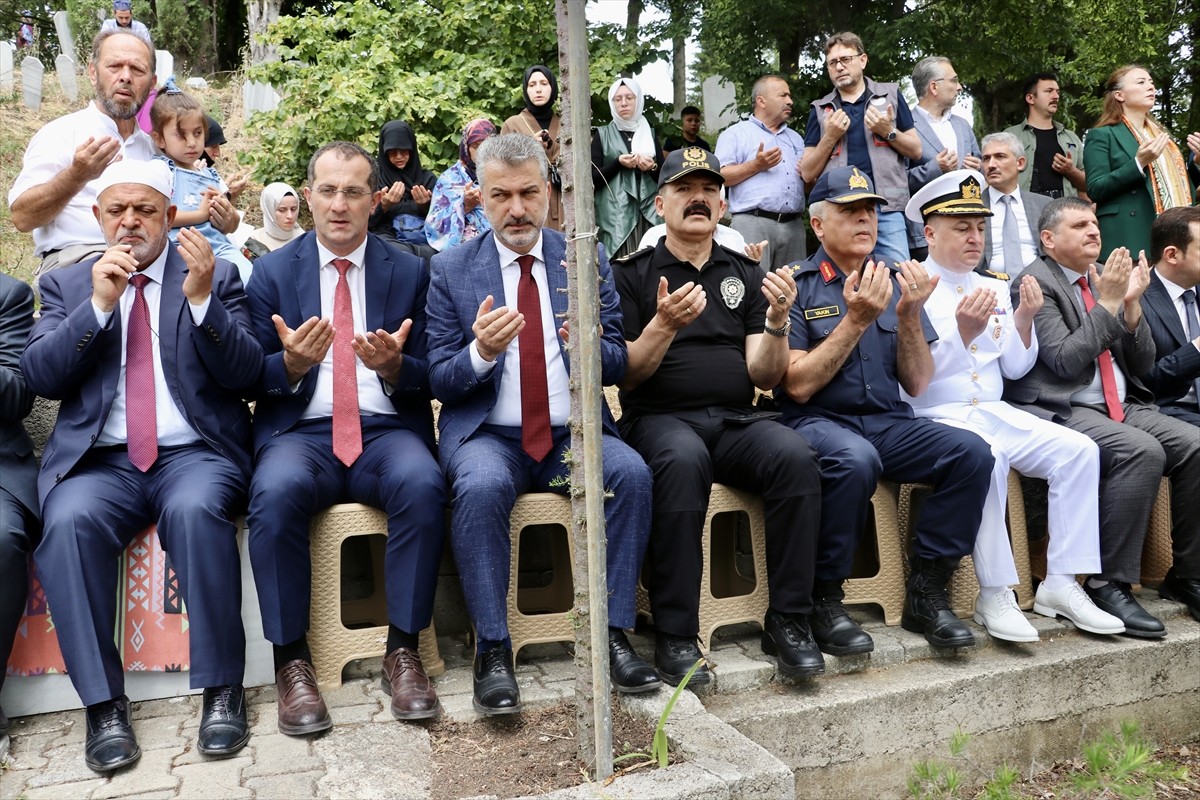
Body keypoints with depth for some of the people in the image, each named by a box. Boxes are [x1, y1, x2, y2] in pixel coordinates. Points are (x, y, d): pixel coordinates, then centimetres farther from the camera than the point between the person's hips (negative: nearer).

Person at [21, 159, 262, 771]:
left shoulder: (216, 276, 11)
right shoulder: (66, 285, 16)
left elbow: (243, 374, 0)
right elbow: (39, 376, 3)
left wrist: (201, 298, -15)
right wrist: (99, 303, -9)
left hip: (195, 453, -1)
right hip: (99, 461, 2)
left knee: (195, 510, -34)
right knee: (69, 522, -29)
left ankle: (222, 689, -22)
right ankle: (103, 704, -18)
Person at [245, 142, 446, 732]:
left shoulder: (409, 271, 11)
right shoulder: (273, 271, 11)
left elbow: (426, 378, 7)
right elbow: (254, 377, 6)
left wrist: (394, 366, -16)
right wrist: (291, 363, -17)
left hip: (388, 430, 0)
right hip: (300, 431, 0)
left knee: (422, 482, -33)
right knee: (276, 492, -33)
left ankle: (402, 650, -19)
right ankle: (291, 659, -17)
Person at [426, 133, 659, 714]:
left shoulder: (587, 262, 7)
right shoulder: (451, 270, 3)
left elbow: (617, 365, 5)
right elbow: (438, 380, -1)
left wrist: (592, 346, -20)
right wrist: (481, 353, -23)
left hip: (573, 433, 2)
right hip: (487, 435, -2)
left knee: (631, 472, -26)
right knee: (482, 486, -33)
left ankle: (612, 634, -15)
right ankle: (492, 651, -19)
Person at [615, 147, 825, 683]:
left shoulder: (746, 276, 19)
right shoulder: (633, 275, 9)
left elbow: (764, 376, 9)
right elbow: (625, 378, 0)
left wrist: (777, 319, -9)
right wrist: (664, 325, -16)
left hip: (736, 421, 3)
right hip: (660, 419, -3)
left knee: (795, 455, -28)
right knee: (683, 461, -37)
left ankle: (788, 622, -17)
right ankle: (675, 635, -27)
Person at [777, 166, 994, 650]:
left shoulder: (894, 282, 13)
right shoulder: (796, 285, 0)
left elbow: (916, 385, 8)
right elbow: (799, 386, -10)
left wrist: (909, 316, -7)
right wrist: (856, 320, -14)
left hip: (889, 423, 5)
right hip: (817, 423, -5)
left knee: (972, 452, -20)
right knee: (856, 459, -37)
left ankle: (925, 593, -6)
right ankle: (823, 597, -16)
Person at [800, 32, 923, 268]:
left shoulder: (890, 94, 13)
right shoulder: (820, 109, 13)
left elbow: (916, 151, 12)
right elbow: (808, 174, 8)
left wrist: (889, 131, -5)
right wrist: (830, 137, -5)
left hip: (888, 207, 0)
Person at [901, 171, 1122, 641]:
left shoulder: (995, 289, 17)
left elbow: (1014, 368, 13)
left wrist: (1023, 319, -4)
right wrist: (963, 331, -27)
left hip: (993, 413, 7)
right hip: (934, 418, -6)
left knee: (1079, 449, -13)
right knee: (986, 457, -35)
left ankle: (1061, 584, -8)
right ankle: (995, 594, -23)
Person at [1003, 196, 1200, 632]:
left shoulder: (1106, 278, 17)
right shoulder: (1036, 282, -3)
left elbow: (1143, 364, 13)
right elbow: (1066, 360, -15)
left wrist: (1131, 303, -1)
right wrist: (1107, 301, -12)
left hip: (1122, 407, 7)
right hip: (1063, 413, -7)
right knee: (1142, 452, -30)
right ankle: (1109, 584, -22)